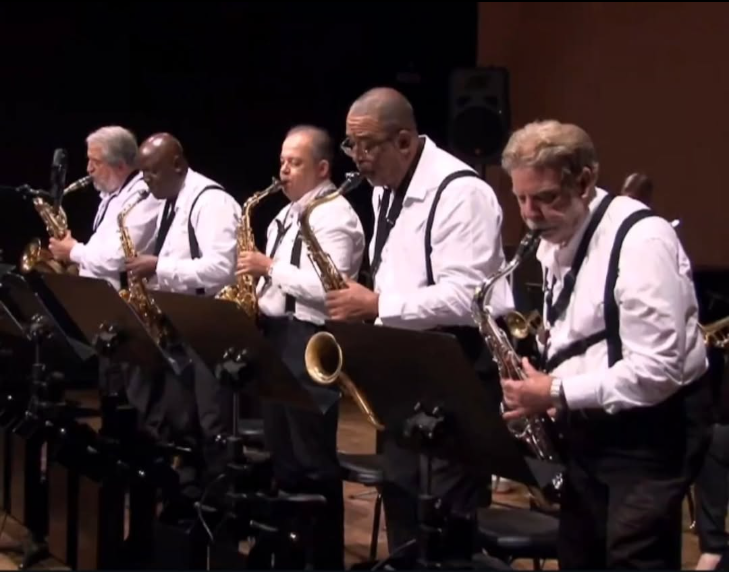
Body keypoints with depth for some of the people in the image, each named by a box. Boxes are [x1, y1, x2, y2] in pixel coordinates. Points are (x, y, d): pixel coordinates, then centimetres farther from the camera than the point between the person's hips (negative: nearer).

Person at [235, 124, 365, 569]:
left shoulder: (336, 216, -12)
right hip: (275, 336, 10)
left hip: (310, 342, -10)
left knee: (313, 458, -5)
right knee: (282, 452, 14)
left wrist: (271, 267, -19)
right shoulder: (288, 215, 18)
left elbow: (329, 289, -23)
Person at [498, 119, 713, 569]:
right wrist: (539, 383, -1)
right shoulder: (555, 242, 7)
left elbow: (657, 370, -27)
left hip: (651, 430, -9)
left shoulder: (642, 241, -22)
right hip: (588, 425, 9)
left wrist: (557, 394, -23)